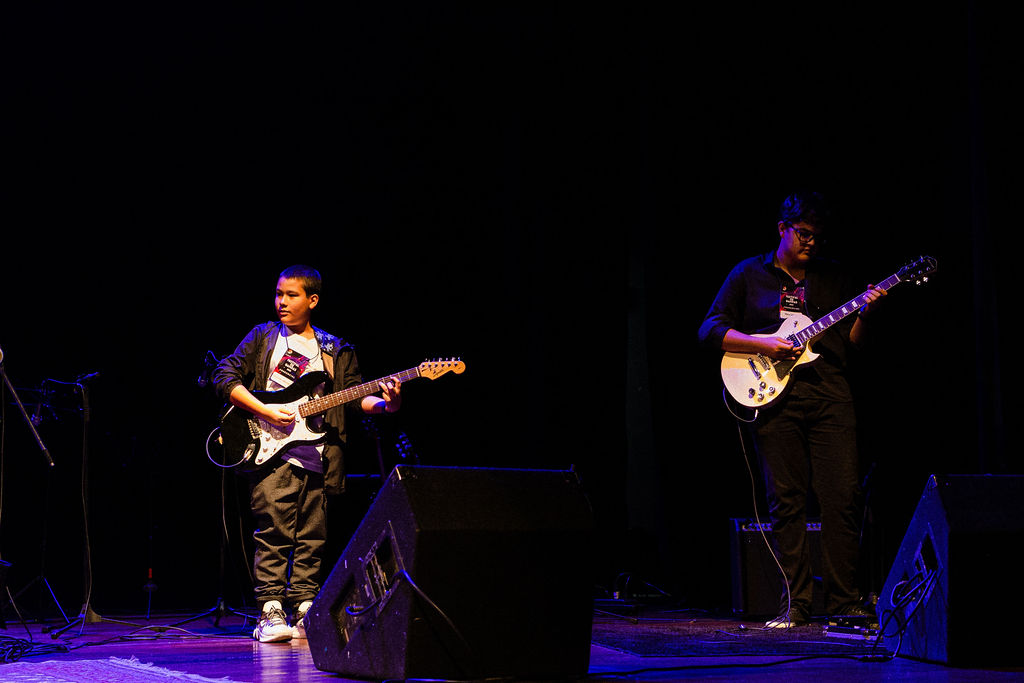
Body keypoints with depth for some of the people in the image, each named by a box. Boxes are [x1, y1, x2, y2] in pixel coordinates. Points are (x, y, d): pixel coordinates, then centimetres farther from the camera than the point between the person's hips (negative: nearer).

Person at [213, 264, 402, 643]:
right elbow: (225, 376, 2)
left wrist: (384, 403, -10)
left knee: (311, 539, 3)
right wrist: (265, 411, -9)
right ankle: (271, 612, -8)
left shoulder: (336, 350, 17)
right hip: (271, 452, -3)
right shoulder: (263, 336, 11)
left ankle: (304, 614, 8)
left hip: (317, 456, 3)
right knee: (273, 532, -10)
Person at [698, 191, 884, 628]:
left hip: (830, 396, 2)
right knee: (787, 502, -3)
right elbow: (710, 330, 4)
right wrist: (761, 343, -8)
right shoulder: (749, 275, 10)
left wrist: (864, 314, -4)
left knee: (843, 498, -5)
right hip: (773, 397, -2)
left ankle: (844, 600, 3)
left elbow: (852, 343, 17)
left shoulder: (834, 277, 18)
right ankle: (796, 604, 2)